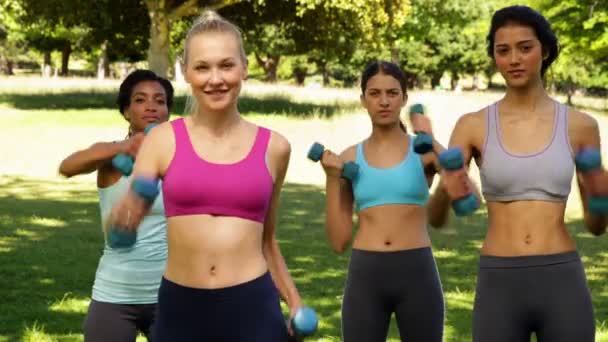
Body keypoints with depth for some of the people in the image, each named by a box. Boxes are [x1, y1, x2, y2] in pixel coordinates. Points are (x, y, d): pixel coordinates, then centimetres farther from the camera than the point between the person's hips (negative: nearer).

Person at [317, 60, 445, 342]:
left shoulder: (422, 151, 4)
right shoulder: (349, 159, 9)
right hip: (365, 277, 1)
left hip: (417, 274, -1)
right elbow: (339, 241, 7)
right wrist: (332, 179, -1)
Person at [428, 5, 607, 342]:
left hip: (563, 284, 0)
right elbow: (437, 218, -4)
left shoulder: (579, 125, 5)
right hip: (499, 287, 0)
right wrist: (445, 190, -28)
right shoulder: (473, 126, 3)